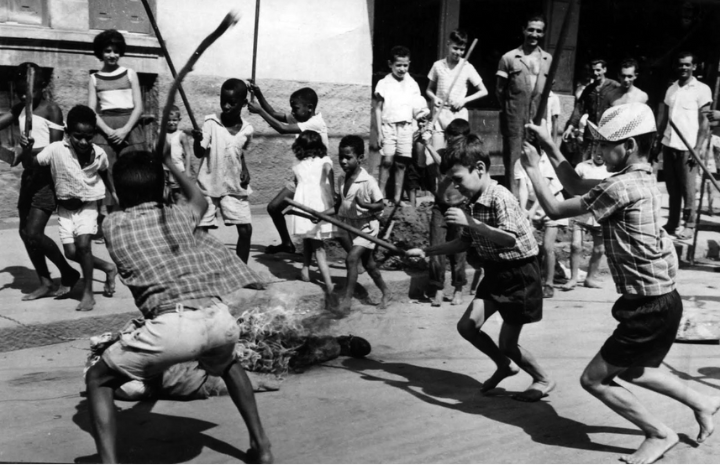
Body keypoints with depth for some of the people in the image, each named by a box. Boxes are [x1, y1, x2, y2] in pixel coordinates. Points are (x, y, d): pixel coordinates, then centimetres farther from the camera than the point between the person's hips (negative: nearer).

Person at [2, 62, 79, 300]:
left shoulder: (51, 109, -9)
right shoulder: (20, 109, 12)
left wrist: (30, 150, -31)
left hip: (46, 176, -8)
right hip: (29, 175, 8)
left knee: (34, 233, -13)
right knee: (24, 232, 8)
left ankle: (68, 274, 6)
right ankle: (46, 283, 17)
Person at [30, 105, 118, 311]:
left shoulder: (99, 154, -12)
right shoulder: (56, 149, -18)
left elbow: (104, 174, 9)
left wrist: (113, 192, 16)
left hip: (87, 206, -1)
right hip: (65, 208, 2)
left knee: (83, 244, -20)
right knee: (71, 252, -2)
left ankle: (88, 293, -6)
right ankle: (108, 268, 24)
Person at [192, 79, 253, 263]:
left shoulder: (246, 130, -1)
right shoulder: (211, 122, -10)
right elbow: (199, 153, -17)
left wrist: (245, 170, 0)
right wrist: (197, 140, -38)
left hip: (234, 187, 2)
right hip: (208, 186, -2)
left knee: (246, 230, -2)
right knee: (200, 231, -1)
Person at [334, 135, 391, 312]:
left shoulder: (368, 181, -21)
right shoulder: (341, 179, -2)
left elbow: (380, 206, -16)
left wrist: (364, 204, -33)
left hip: (366, 226, -7)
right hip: (349, 225, 7)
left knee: (351, 258, -19)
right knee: (367, 262, 17)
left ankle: (347, 300, -12)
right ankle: (386, 293, 35)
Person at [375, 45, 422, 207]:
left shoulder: (412, 84, 9)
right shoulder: (384, 84, 0)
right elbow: (378, 108, 1)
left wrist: (417, 129, 5)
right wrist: (379, 131, -4)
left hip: (406, 127, 3)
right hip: (389, 125, -3)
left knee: (401, 163, 3)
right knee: (387, 160, -14)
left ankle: (398, 197, 9)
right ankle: (380, 194, -5)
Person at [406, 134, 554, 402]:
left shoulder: (501, 198, -22)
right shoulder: (475, 204, 2)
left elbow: (509, 239, -35)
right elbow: (465, 243, 12)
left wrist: (470, 222, -37)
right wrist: (425, 252, 7)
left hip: (520, 273, -8)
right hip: (495, 272, 8)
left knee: (507, 342, 0)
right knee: (467, 325, 1)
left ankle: (543, 380, 25)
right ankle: (504, 366, 24)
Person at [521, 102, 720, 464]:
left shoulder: (624, 187, -23)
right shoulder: (639, 178, 7)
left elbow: (556, 209, -16)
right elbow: (577, 187, 17)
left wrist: (532, 168, -4)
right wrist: (549, 147, 11)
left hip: (650, 308, -10)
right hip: (659, 300, 10)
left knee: (594, 379, 1)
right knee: (631, 371, 29)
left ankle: (659, 434, 14)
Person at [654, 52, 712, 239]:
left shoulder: (702, 89, -4)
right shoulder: (671, 88, 12)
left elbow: (704, 122, -6)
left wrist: (699, 147, -12)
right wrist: (658, 141, 11)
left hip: (687, 147, -5)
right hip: (669, 145, 5)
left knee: (687, 189, -1)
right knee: (672, 188, 11)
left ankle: (689, 225, 7)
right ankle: (672, 223, 19)